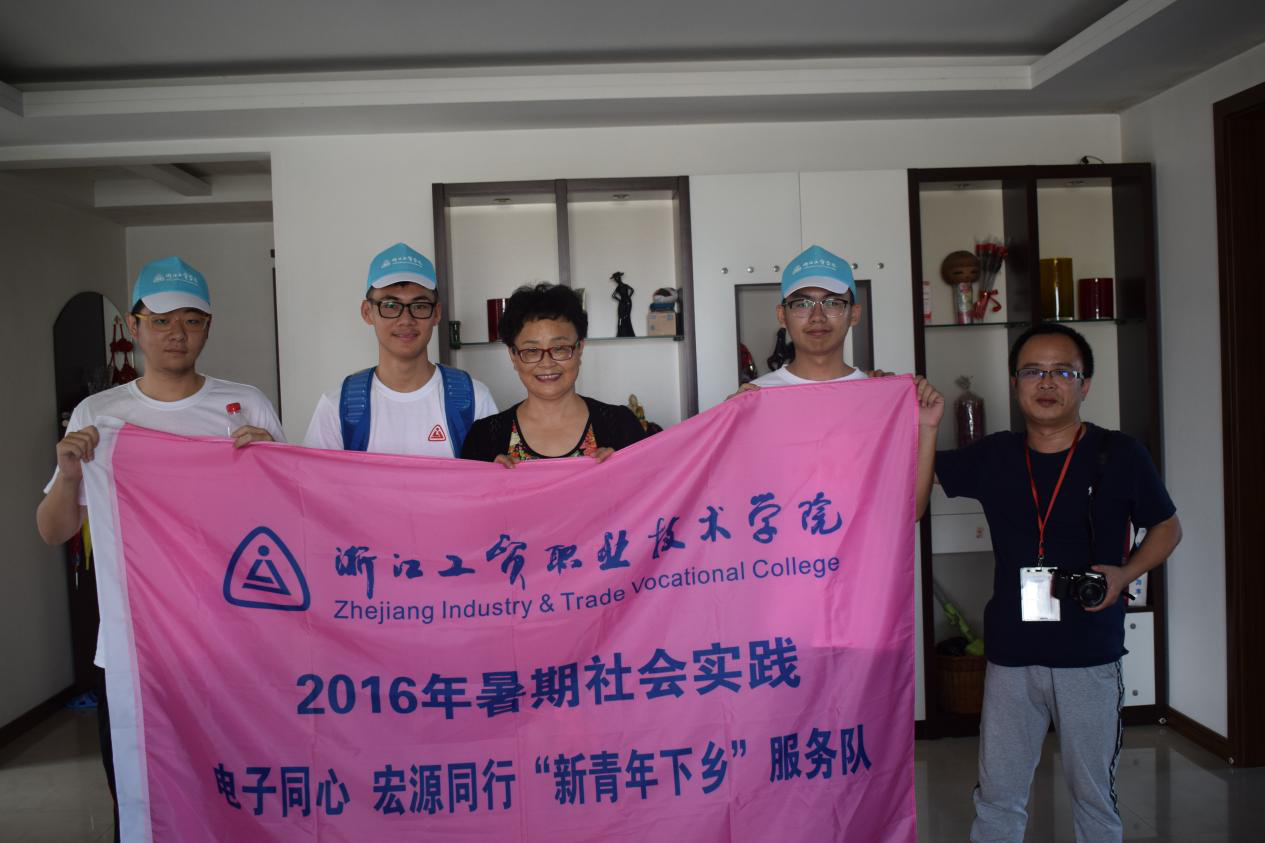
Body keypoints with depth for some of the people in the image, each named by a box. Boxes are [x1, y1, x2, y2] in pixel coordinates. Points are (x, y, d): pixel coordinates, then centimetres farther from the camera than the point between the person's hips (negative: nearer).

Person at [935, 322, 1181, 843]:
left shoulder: (1119, 455, -6)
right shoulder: (993, 457, 0)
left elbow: (1167, 528, 6)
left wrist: (1125, 574, -11)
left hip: (1090, 659, -1)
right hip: (1010, 656, 2)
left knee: (1095, 798, 16)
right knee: (997, 800, 13)